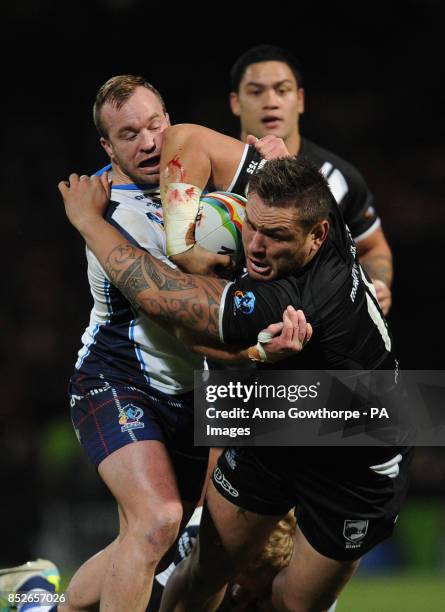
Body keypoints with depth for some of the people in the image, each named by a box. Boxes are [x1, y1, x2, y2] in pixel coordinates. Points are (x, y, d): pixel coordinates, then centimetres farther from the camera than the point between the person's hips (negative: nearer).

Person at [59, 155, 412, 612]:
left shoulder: (297, 304, -43)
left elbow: (156, 296, -39)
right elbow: (186, 135, -4)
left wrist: (89, 220, -26)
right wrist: (180, 205, -19)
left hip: (354, 469, -7)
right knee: (206, 572, 10)